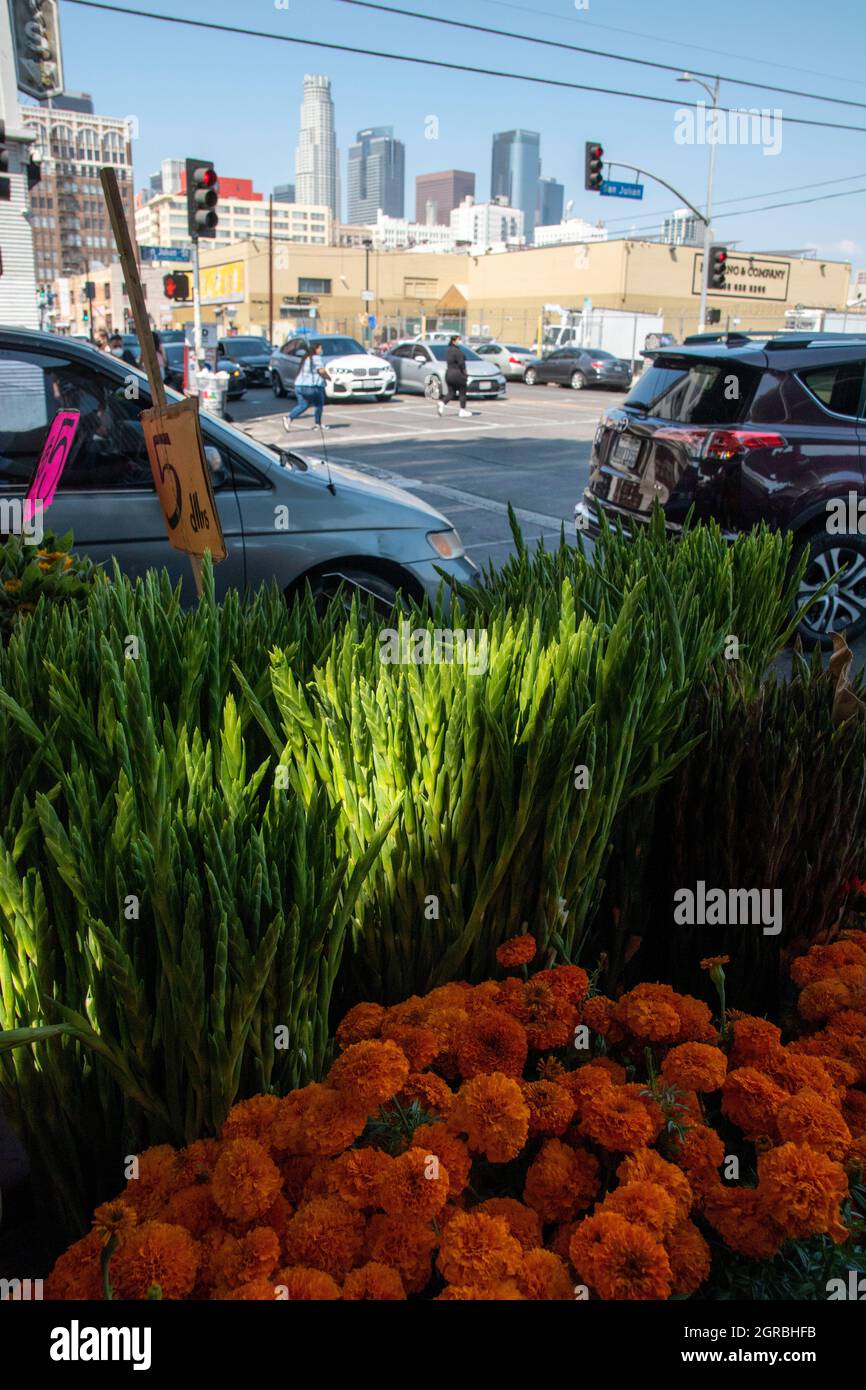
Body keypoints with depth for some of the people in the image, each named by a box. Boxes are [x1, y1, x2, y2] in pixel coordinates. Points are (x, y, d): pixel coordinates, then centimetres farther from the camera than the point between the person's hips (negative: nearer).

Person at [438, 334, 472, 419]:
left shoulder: (449, 350, 11)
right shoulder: (457, 351, -16)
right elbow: (461, 363, -19)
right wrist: (464, 374, -11)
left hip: (448, 374, 8)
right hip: (457, 374, -8)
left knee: (451, 393, 10)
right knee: (462, 393, 6)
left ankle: (442, 403, -14)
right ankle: (462, 410, 11)